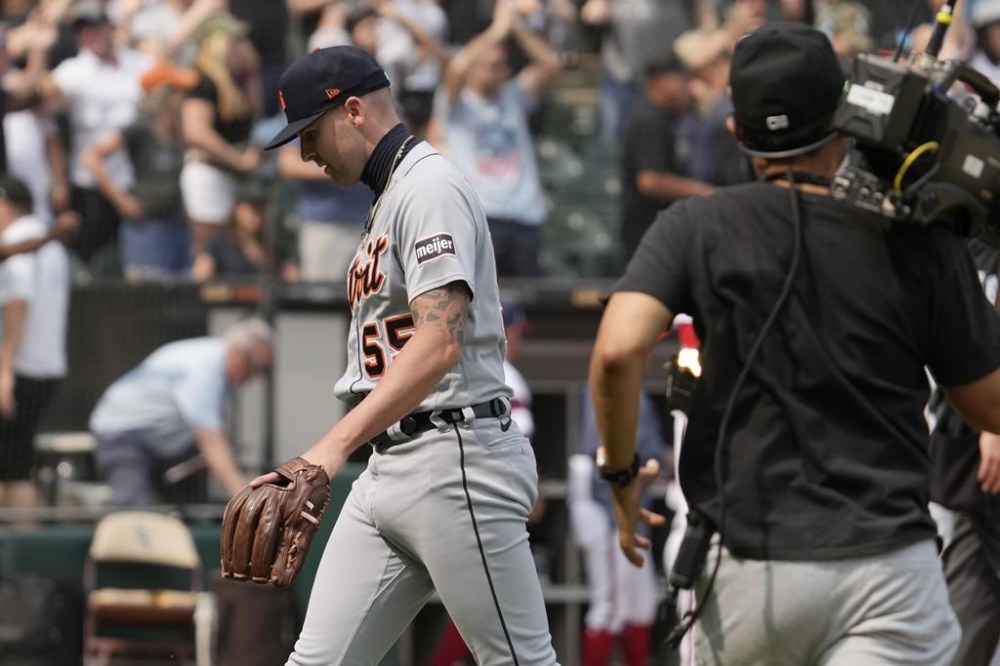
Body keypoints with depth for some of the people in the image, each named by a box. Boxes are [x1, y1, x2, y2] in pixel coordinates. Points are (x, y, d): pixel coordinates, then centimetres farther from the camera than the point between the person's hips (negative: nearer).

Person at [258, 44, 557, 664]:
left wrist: (334, 446, -32)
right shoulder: (388, 199, 22)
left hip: (456, 463, -10)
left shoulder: (431, 188, -11)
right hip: (389, 466, 10)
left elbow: (440, 344, -24)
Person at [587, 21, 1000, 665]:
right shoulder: (920, 242, 0)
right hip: (888, 564, -2)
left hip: (749, 568, 2)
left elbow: (618, 352, -14)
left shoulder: (697, 226, 1)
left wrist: (622, 474, 3)